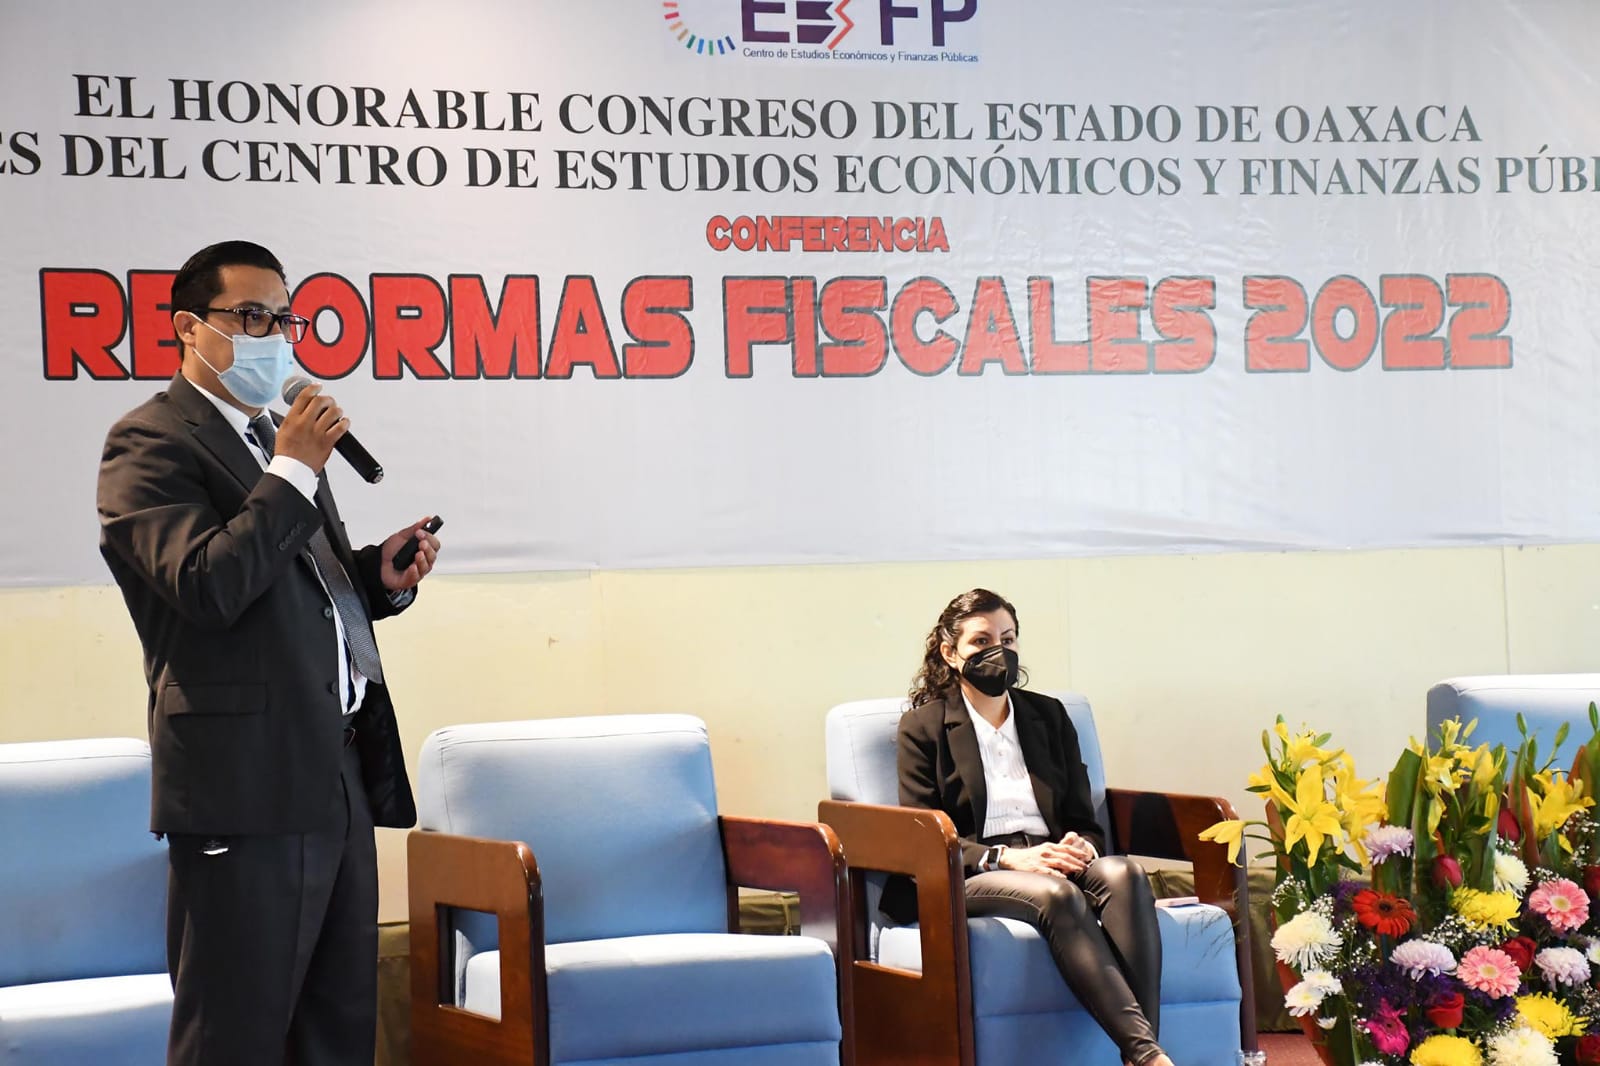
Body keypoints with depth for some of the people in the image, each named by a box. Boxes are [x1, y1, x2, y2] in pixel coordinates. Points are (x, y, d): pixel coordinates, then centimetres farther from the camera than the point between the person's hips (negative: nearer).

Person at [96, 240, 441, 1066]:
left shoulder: (275, 441, 21)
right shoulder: (150, 442, -6)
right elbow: (209, 588, -21)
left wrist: (381, 574, 6)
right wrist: (294, 470, -14)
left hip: (338, 773, 9)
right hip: (248, 781, -8)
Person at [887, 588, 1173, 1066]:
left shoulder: (1049, 715, 21)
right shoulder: (922, 727, 9)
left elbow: (1084, 819, 18)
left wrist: (1081, 847, -9)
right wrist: (1006, 857, -18)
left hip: (1051, 862, 4)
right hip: (972, 880, -4)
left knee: (1123, 873, -32)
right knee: (1057, 895, -38)